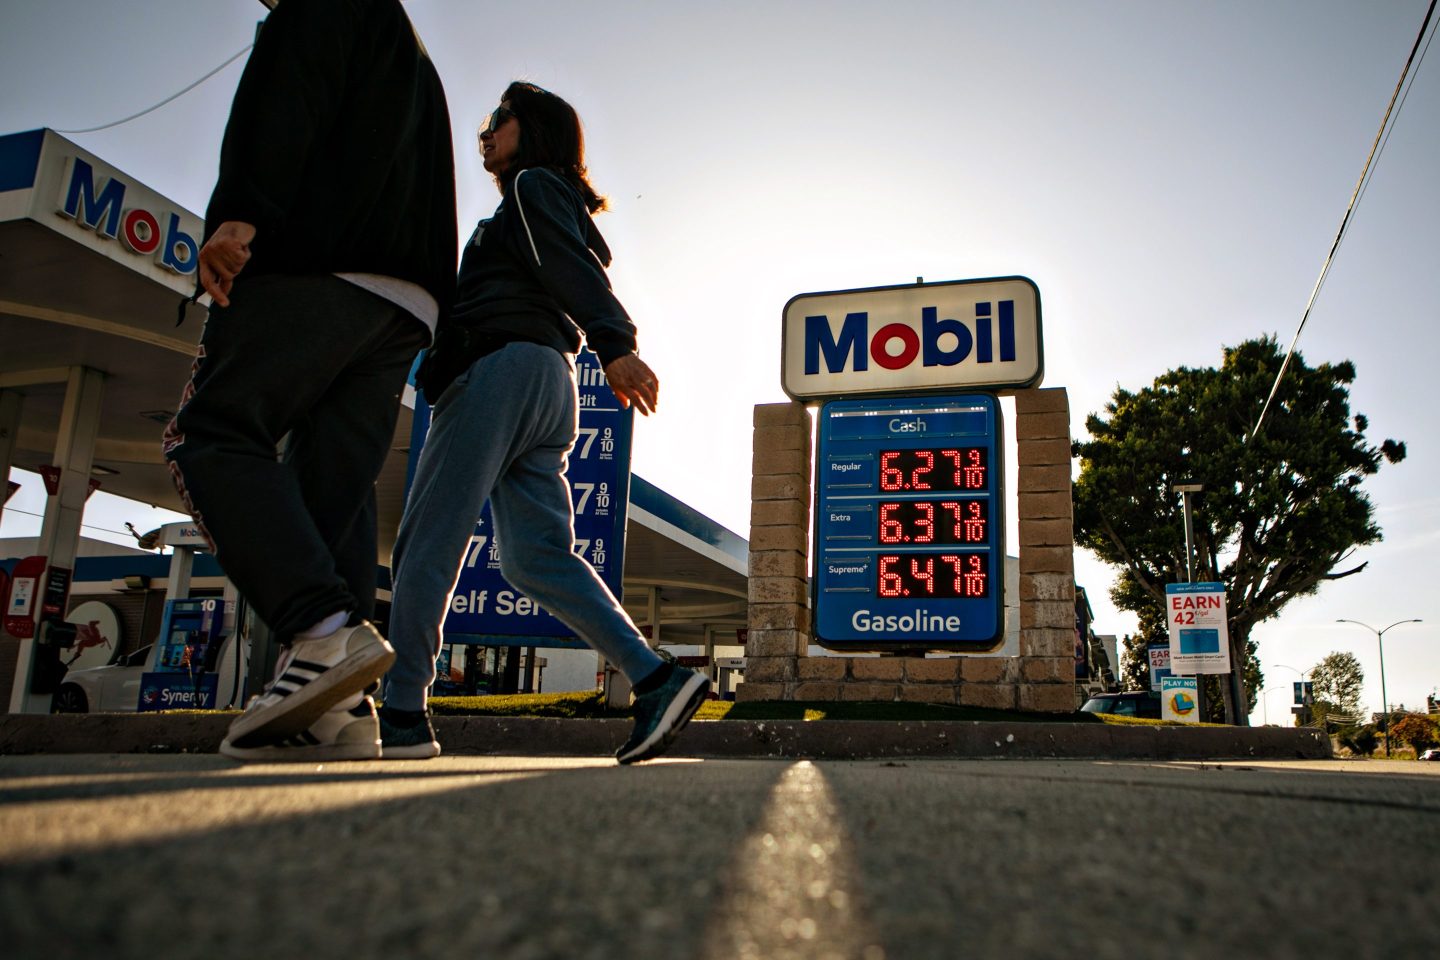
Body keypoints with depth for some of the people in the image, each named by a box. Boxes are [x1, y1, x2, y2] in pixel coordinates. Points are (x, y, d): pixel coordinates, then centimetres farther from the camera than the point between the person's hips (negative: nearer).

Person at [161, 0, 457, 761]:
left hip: (321, 267, -7)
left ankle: (325, 629, -30)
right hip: (410, 298, 8)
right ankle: (337, 704, -10)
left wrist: (240, 209, -19)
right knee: (337, 490, 0)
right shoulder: (419, 69, 38)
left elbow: (287, 90, -7)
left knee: (210, 436, -11)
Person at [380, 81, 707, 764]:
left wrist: (615, 345, -26)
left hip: (502, 366, -9)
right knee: (537, 558, -1)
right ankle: (657, 681, -12)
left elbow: (572, 268, -12)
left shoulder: (533, 185, 6)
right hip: (547, 381, 9)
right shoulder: (550, 206, 34)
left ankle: (402, 716, -7)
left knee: (426, 545, -7)